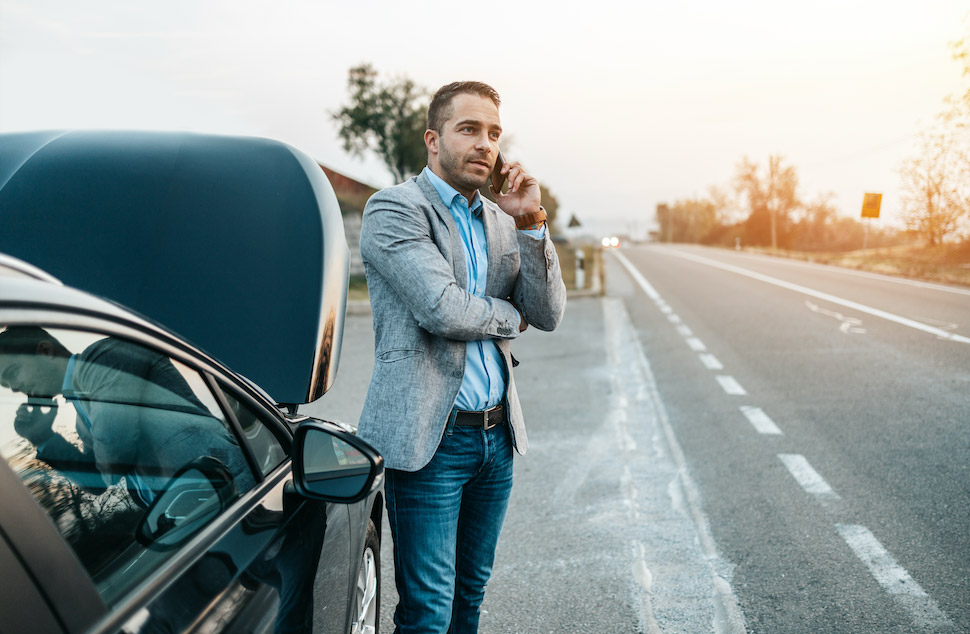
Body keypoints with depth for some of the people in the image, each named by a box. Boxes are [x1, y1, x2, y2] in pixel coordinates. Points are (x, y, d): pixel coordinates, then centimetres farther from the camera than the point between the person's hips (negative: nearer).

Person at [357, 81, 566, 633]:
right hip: (429, 438, -7)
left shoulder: (502, 220, 13)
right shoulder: (393, 208, -8)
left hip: (496, 436, 7)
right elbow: (442, 310, -21)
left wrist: (531, 224, -7)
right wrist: (509, 317, -2)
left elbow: (548, 314, 4)